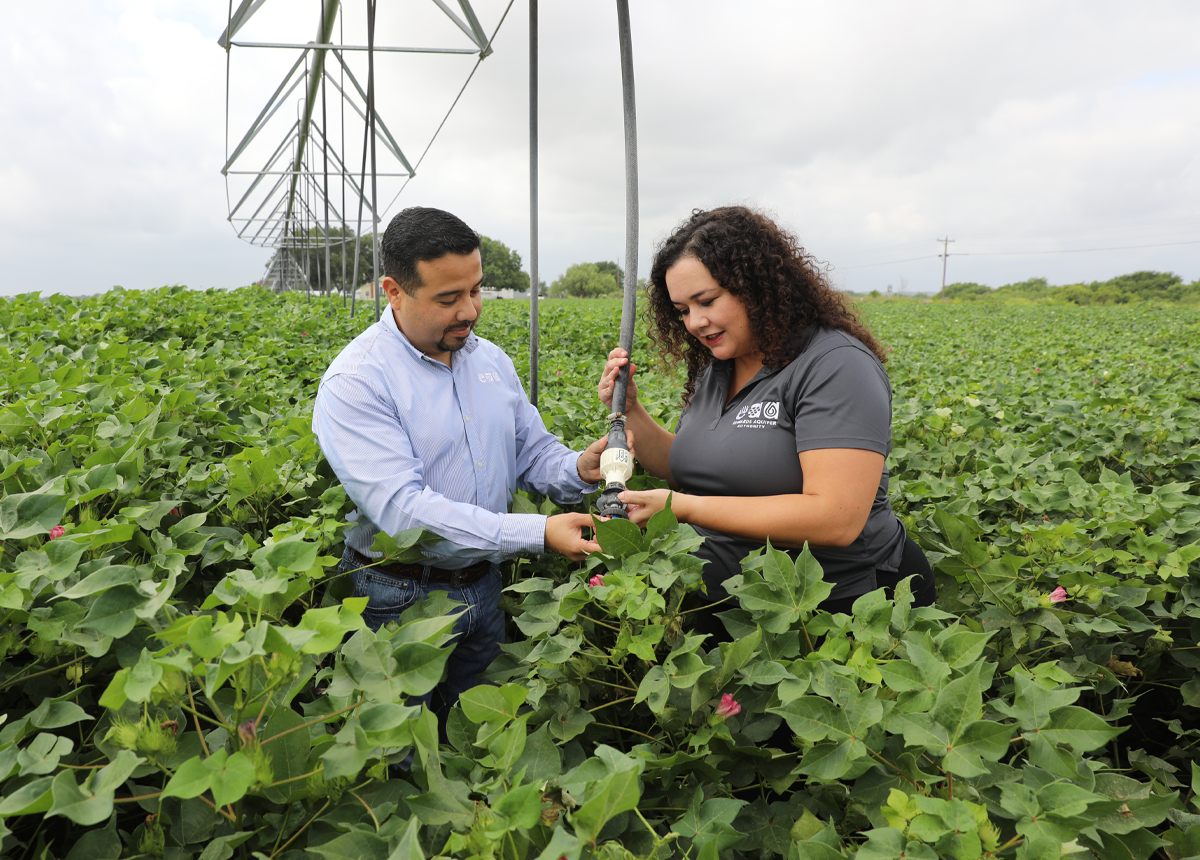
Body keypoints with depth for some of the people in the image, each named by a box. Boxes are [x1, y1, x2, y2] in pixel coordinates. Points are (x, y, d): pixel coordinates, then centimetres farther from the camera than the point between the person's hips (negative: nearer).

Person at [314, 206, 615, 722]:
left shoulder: (490, 360, 4)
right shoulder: (354, 382, -19)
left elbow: (533, 451, 12)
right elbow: (402, 508, -28)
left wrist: (578, 470, -12)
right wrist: (537, 534, -31)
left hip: (483, 585, 6)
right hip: (402, 598, -5)